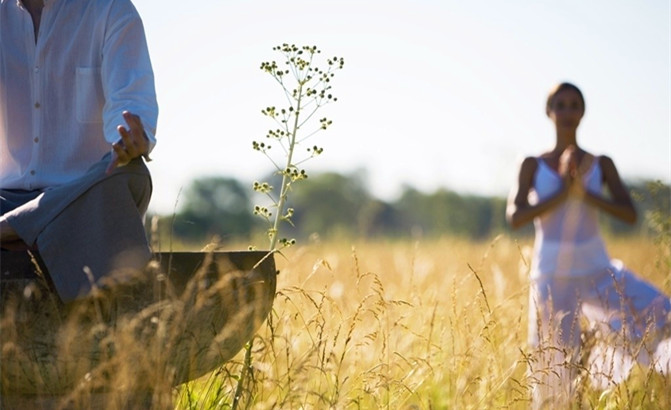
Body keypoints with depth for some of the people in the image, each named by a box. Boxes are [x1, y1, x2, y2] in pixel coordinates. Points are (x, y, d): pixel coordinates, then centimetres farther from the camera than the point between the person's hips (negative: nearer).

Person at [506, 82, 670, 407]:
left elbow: (630, 214, -7)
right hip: (552, 275, -1)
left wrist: (584, 192, -18)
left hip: (598, 271, 1)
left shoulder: (601, 165, 5)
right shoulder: (533, 166, 1)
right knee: (554, 367, 2)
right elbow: (515, 217, -13)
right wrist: (562, 191, -19)